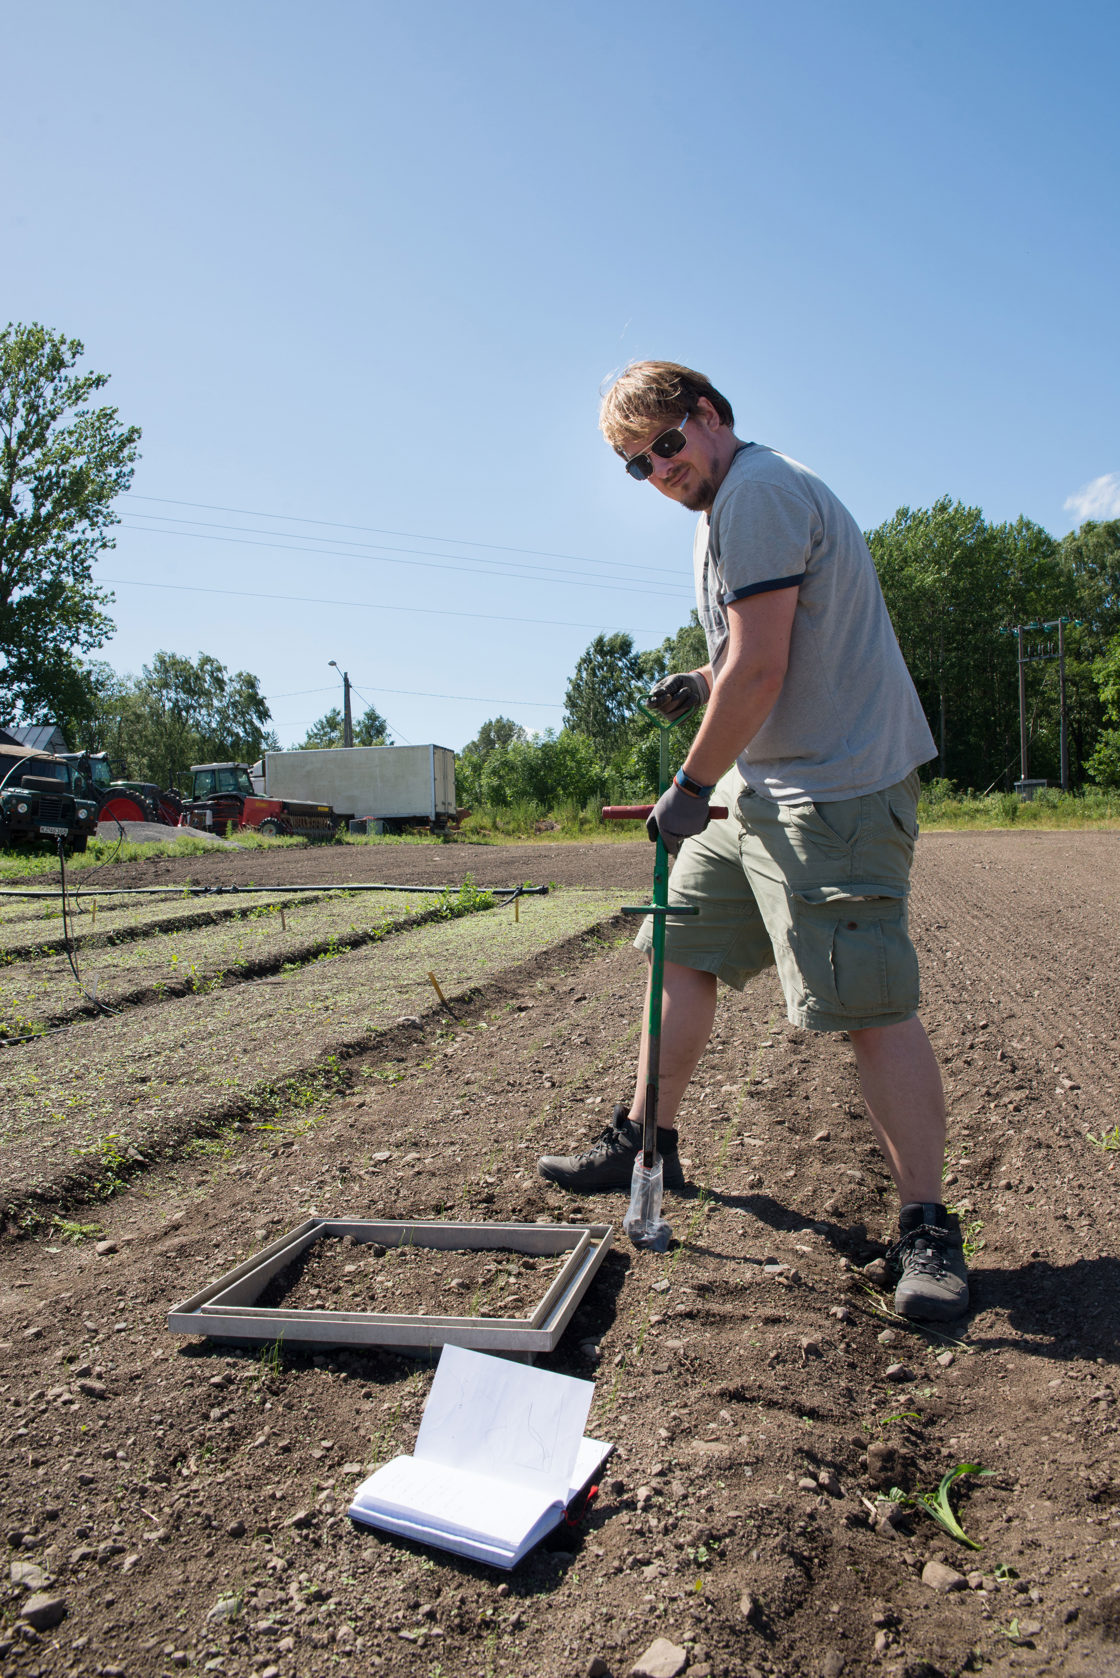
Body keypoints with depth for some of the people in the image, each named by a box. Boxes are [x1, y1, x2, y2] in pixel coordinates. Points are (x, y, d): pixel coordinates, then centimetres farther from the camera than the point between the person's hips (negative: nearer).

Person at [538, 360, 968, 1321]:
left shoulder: (756, 490, -11)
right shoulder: (734, 504, 22)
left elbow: (759, 669, -19)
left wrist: (690, 788, -11)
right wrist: (706, 684, 13)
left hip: (832, 788, -11)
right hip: (763, 790, 11)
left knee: (868, 1008, -10)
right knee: (680, 946, 13)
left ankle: (928, 1229, 2)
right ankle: (647, 1143, 26)